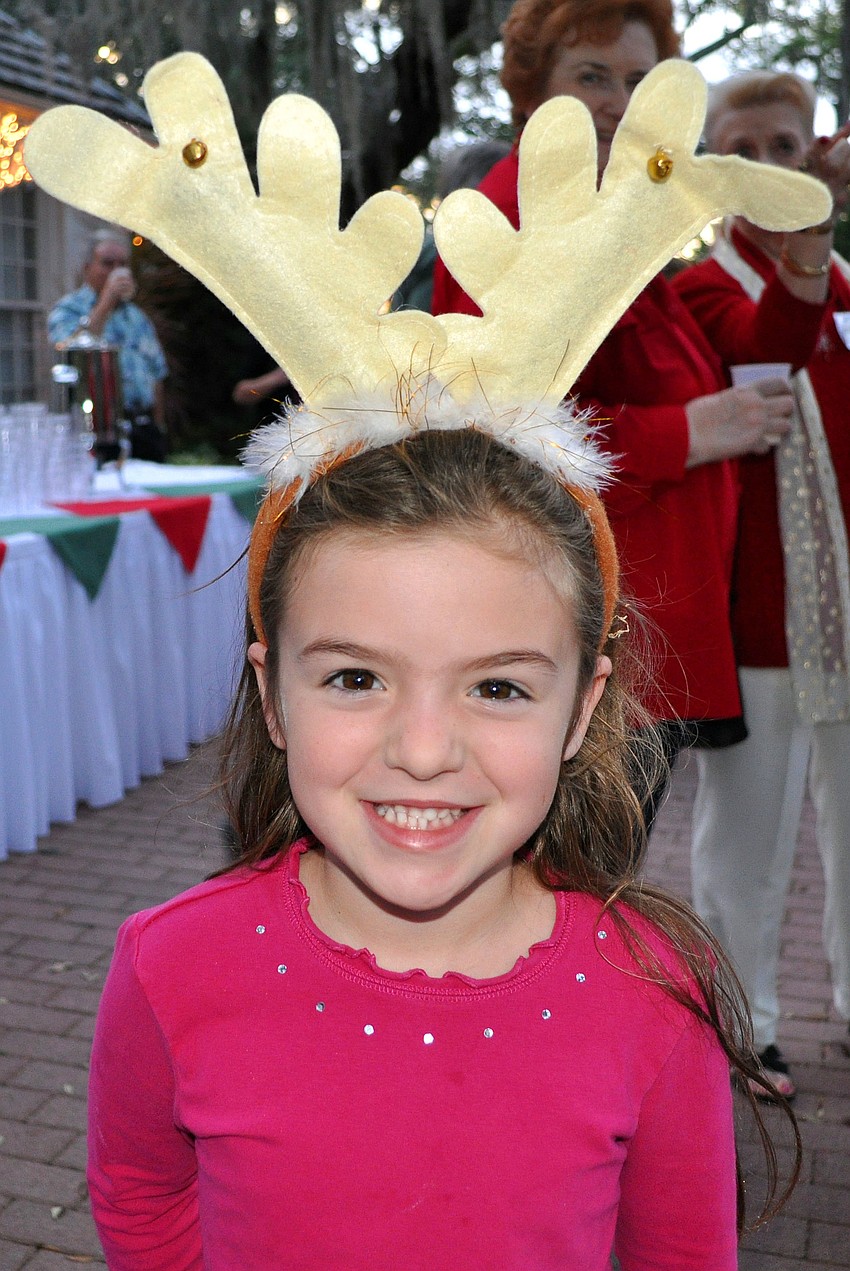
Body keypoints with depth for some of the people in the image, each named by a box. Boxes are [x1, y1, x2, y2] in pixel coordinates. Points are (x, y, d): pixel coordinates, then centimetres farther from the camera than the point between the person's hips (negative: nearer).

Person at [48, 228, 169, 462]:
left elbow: (156, 376, 22)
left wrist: (158, 431, 14)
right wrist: (106, 302, -14)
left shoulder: (138, 317, 21)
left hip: (143, 424, 6)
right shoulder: (65, 311, 3)